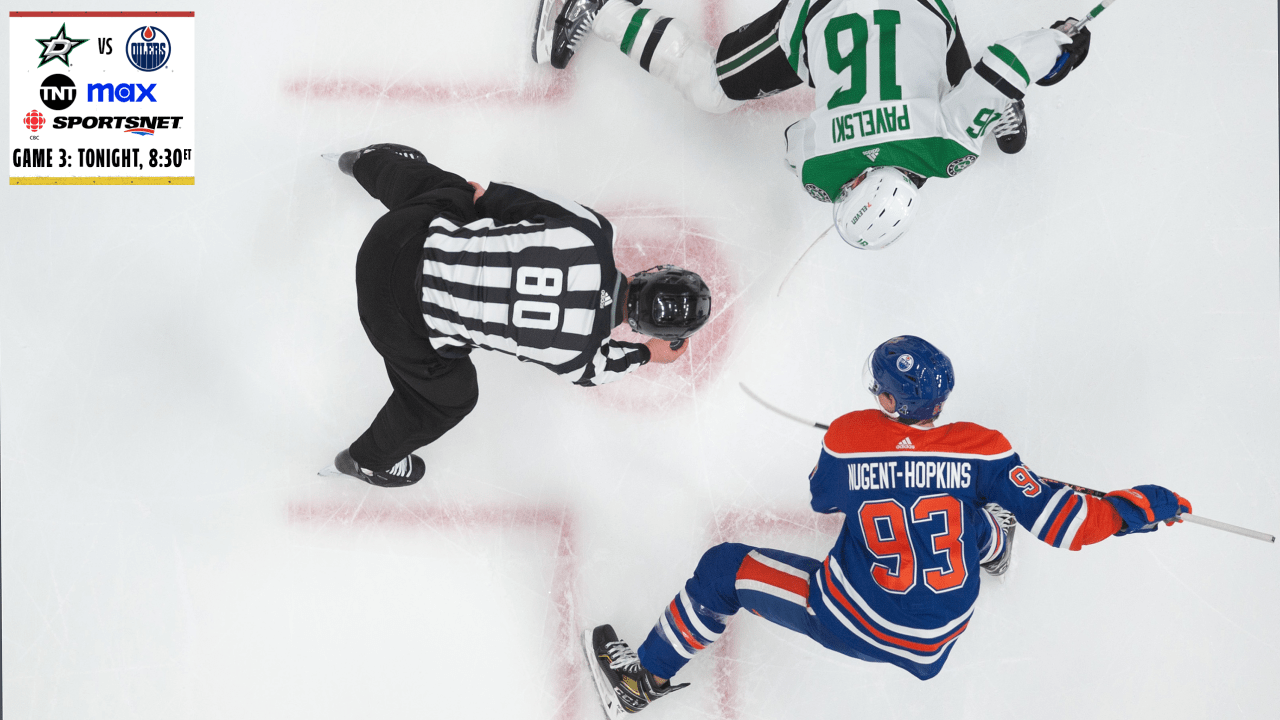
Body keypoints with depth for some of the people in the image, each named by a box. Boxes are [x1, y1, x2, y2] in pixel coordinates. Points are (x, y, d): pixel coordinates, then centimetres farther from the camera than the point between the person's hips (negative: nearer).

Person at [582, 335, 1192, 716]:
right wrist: (1139, 507, -3)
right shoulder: (980, 449, -14)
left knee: (723, 571, 11)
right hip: (936, 643, 3)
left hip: (847, 622, -2)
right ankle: (990, 545, 60)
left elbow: (822, 499, 6)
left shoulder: (850, 437, -14)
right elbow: (1056, 521, -14)